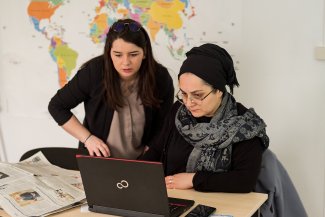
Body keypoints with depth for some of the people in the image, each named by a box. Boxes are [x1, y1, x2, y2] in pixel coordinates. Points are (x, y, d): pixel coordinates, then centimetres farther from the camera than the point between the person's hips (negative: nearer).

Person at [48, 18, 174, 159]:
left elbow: (162, 128, 0)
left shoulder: (161, 79, -10)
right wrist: (87, 138, -9)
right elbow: (57, 106, -2)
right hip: (95, 161, -2)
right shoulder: (93, 72, -15)